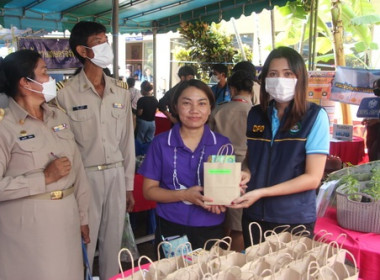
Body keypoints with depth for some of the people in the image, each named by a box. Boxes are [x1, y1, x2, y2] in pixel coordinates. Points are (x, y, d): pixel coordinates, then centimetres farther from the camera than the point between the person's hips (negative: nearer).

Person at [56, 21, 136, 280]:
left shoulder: (120, 91, 6)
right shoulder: (67, 93, -9)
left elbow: (127, 141, 9)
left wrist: (129, 185, 10)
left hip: (116, 175, 4)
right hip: (85, 176, -4)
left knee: (113, 242, 14)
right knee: (84, 244, 6)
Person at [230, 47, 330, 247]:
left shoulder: (315, 116, -9)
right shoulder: (255, 114, 2)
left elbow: (313, 178, -13)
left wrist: (261, 193, -20)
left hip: (294, 221, -4)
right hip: (253, 216, 4)